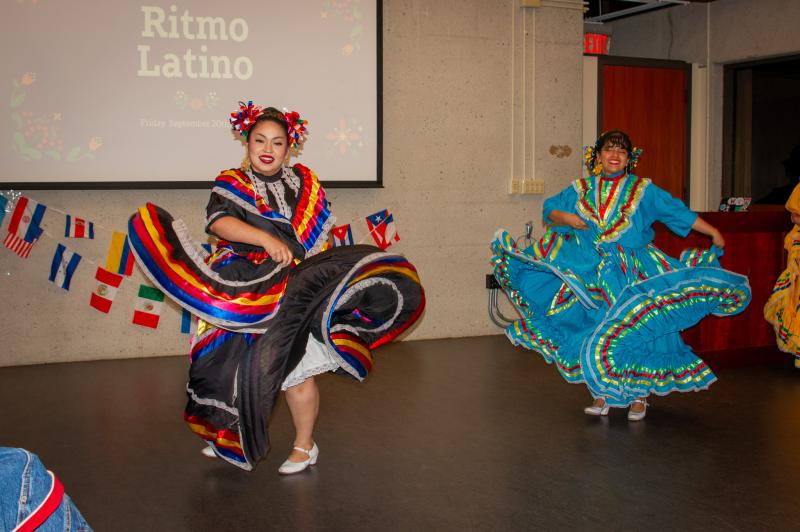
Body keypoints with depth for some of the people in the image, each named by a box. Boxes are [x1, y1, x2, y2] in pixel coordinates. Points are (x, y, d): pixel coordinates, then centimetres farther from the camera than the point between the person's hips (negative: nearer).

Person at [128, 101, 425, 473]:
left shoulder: (303, 183, 8)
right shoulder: (231, 183, 3)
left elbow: (320, 237, 11)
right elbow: (218, 222, -17)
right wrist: (265, 239, -30)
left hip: (290, 291, 0)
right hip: (239, 293, 1)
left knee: (292, 370, -3)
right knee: (233, 368, 9)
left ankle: (304, 446, 16)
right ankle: (231, 437, 32)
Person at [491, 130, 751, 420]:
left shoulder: (643, 190, 2)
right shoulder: (581, 190, 8)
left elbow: (677, 212, 0)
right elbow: (550, 210, 11)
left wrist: (713, 232, -5)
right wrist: (567, 219, -10)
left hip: (635, 276, -2)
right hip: (592, 274, 2)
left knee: (636, 332, -4)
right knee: (596, 334, 3)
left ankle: (639, 395, 13)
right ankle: (602, 394, 17)